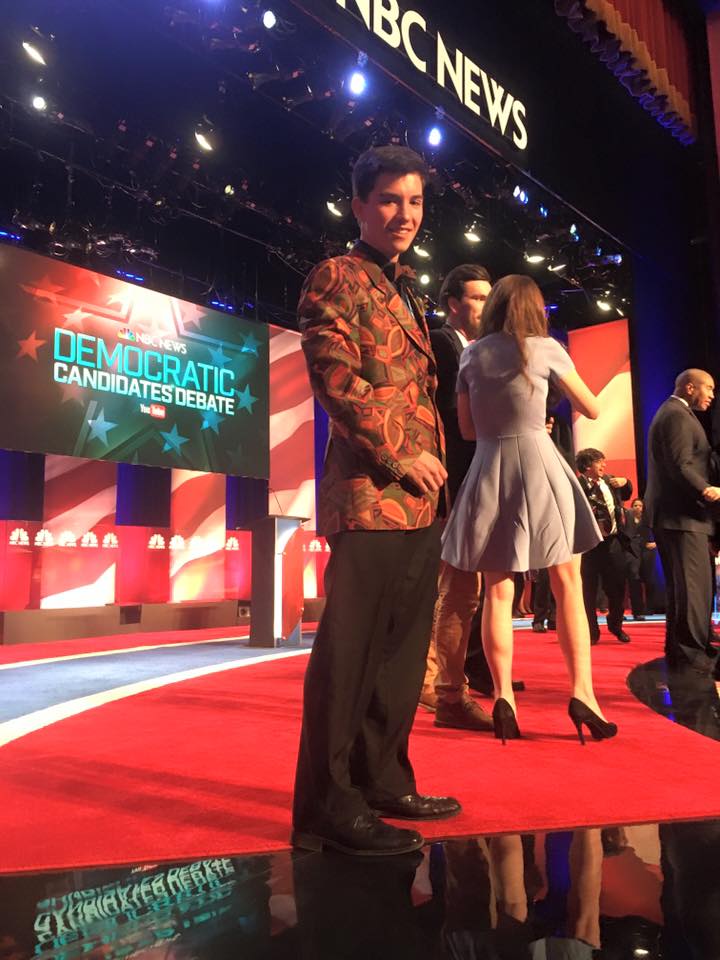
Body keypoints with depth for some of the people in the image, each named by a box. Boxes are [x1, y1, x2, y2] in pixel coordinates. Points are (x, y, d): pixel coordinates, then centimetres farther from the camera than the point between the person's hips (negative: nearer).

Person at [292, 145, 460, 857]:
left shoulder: (407, 295, 26)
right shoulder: (335, 278, 0)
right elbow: (334, 375, -13)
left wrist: (431, 467, 15)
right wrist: (399, 455, -14)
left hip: (419, 500, 9)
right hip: (369, 494, -9)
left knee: (402, 650, 13)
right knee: (351, 648, -4)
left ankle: (383, 782, 26)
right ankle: (330, 806, 8)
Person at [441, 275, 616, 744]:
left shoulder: (470, 355, 10)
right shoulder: (545, 348, 2)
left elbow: (468, 429, 12)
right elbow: (592, 409, 10)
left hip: (488, 472, 3)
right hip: (538, 467, -2)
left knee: (498, 589, 5)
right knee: (568, 583, 5)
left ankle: (504, 697, 1)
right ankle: (582, 692, 1)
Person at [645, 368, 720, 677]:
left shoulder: (670, 413, 23)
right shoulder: (678, 416, -10)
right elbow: (680, 466, -21)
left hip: (672, 513, 11)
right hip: (681, 514, -11)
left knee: (682, 585, 13)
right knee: (694, 585, -10)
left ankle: (679, 651, 18)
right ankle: (693, 654, -7)